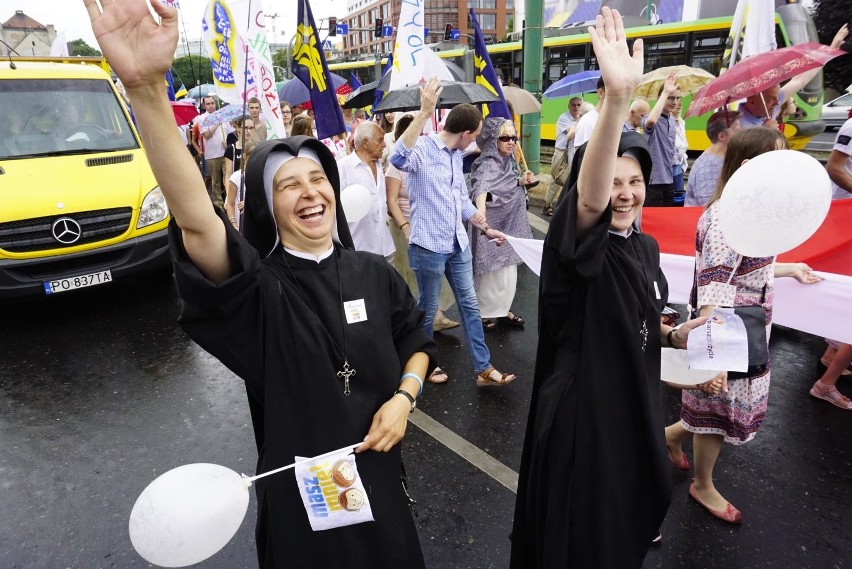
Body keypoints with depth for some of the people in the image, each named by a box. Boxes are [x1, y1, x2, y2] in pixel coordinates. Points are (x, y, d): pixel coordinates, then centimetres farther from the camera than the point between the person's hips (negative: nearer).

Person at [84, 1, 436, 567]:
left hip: (376, 475, 4)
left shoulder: (375, 273, -6)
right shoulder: (258, 287, -19)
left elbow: (417, 343, 8)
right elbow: (195, 220, -38)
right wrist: (145, 86, -51)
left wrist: (404, 397, -13)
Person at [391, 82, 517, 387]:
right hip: (429, 245, -8)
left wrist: (485, 228, 20)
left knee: (470, 305, 11)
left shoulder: (456, 155, 12)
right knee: (428, 310, 9)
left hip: (458, 243, 8)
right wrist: (424, 112, -44)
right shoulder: (422, 148, -15)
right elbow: (398, 158, -40)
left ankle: (484, 368, 21)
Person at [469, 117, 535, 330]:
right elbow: (481, 188, -45)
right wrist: (480, 210, -64)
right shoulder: (488, 165, -23)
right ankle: (483, 312, 22)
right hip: (493, 225, -9)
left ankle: (501, 309, 34)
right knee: (494, 272, 3)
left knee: (507, 271, 18)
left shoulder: (508, 161, 5)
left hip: (509, 224, 9)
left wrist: (522, 181, 2)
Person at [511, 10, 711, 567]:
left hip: (633, 404, 7)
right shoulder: (578, 244, -21)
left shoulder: (645, 247, 2)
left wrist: (676, 334, -4)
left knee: (626, 520, 27)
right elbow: (589, 195, -45)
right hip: (582, 410, -7)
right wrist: (618, 97, -57)